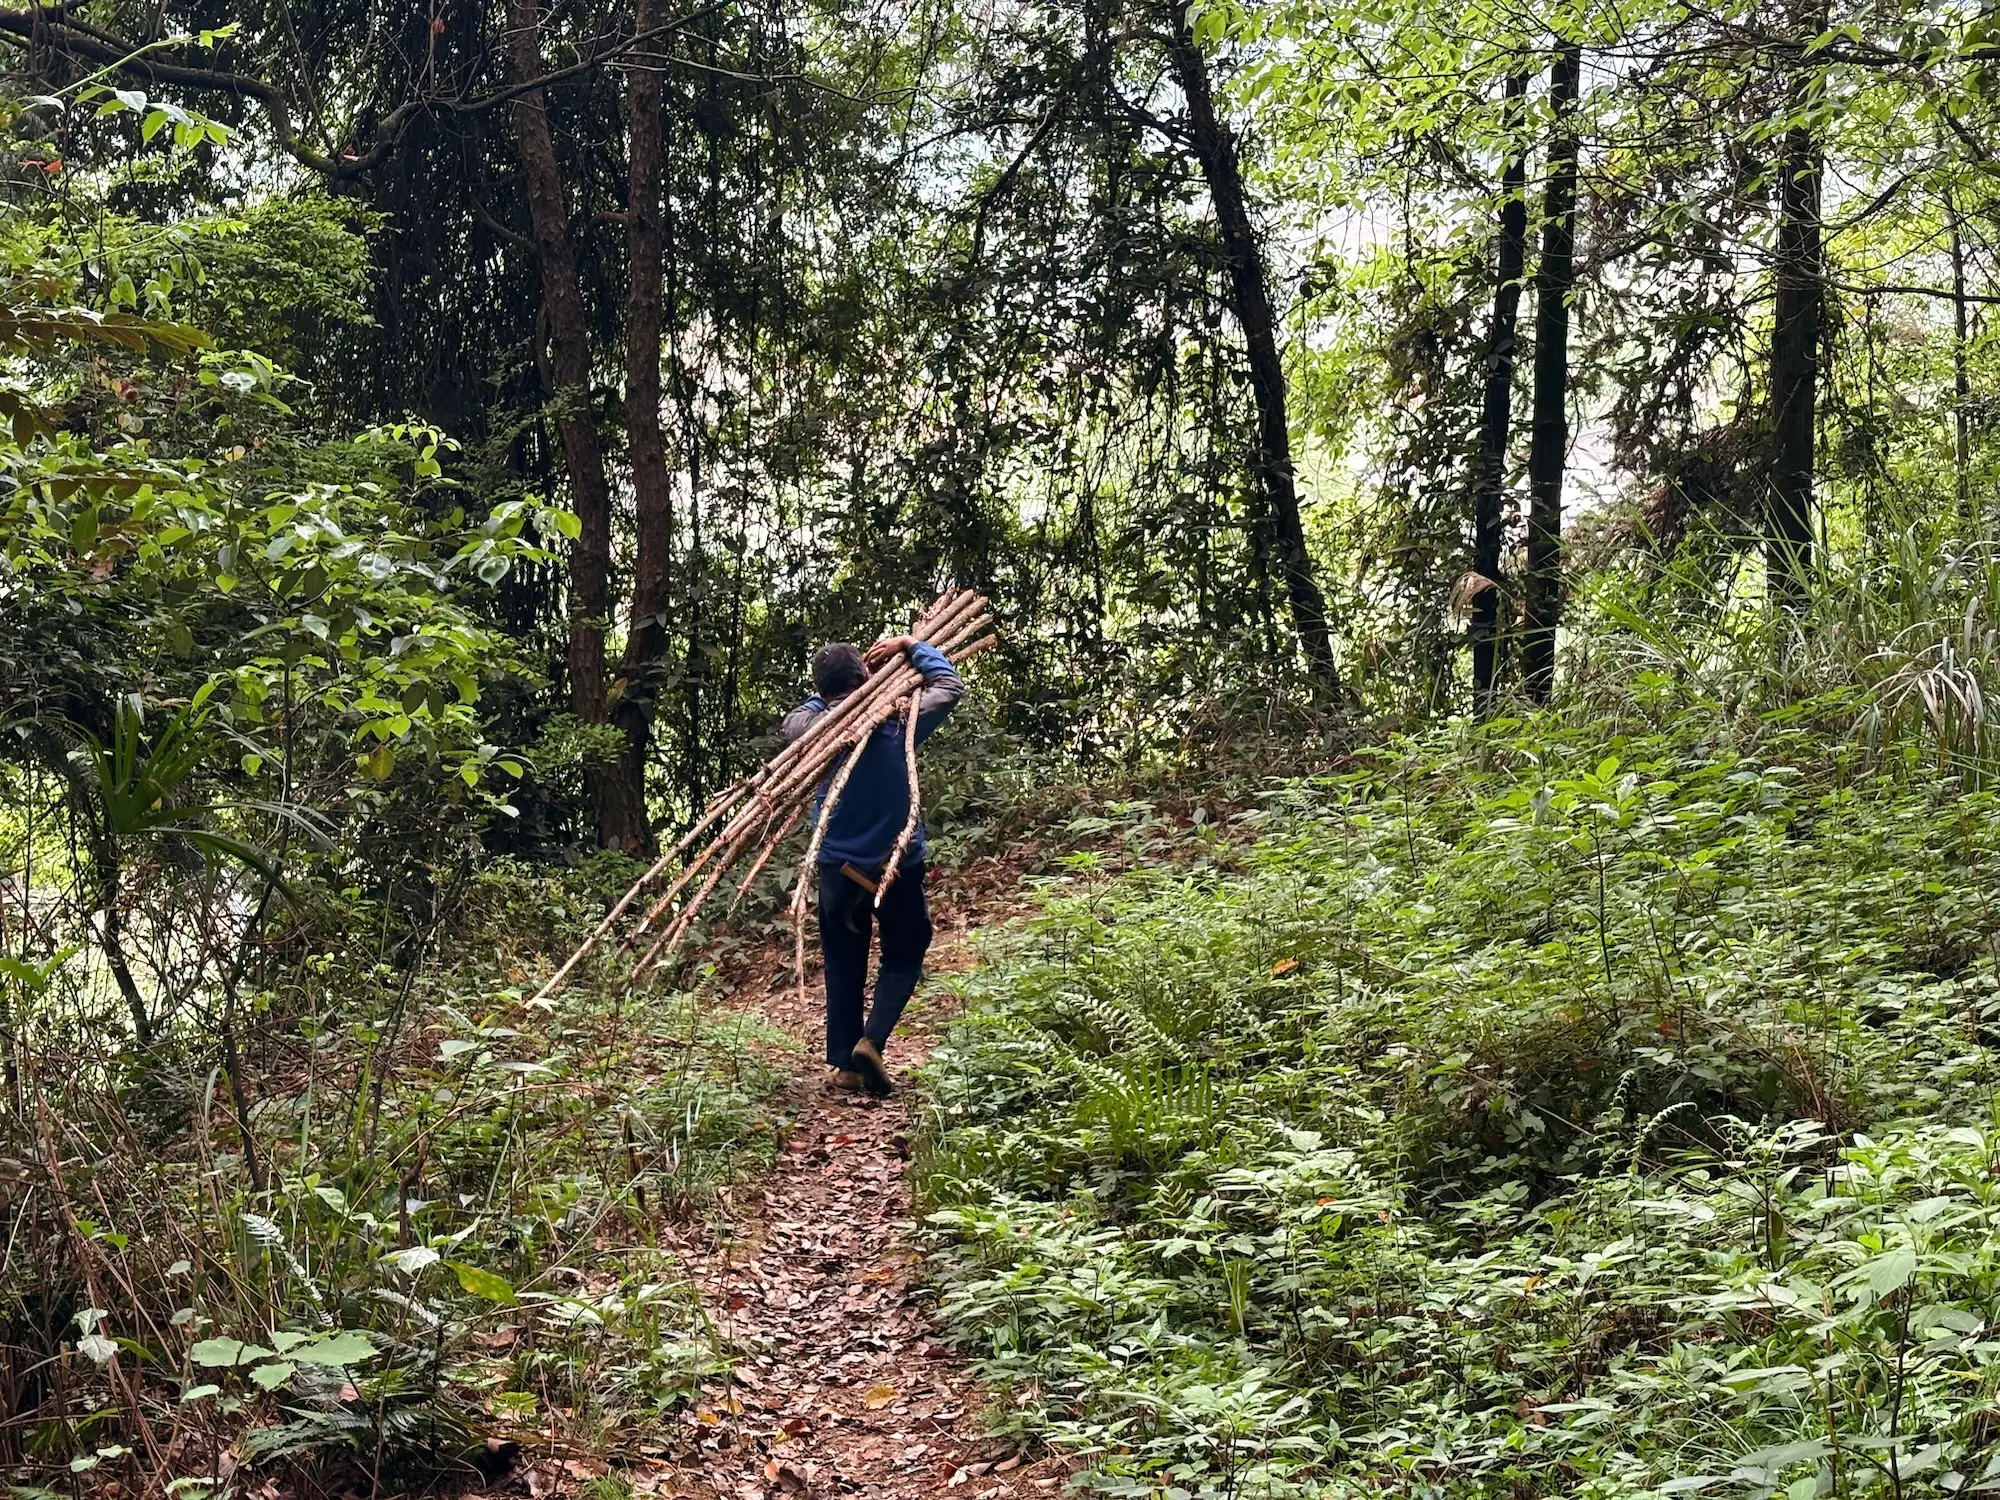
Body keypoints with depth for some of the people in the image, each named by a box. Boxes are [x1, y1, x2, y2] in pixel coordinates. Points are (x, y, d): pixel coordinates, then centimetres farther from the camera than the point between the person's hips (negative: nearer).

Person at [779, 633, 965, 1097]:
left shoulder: (814, 731, -11)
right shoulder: (896, 727, -16)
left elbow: (790, 722, 15)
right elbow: (950, 685, -3)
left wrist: (829, 694, 11)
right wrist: (911, 645, 4)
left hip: (838, 868, 2)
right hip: (899, 866, -2)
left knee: (844, 966, 14)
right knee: (903, 957, 13)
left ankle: (845, 1063, 16)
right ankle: (872, 1040, -7)